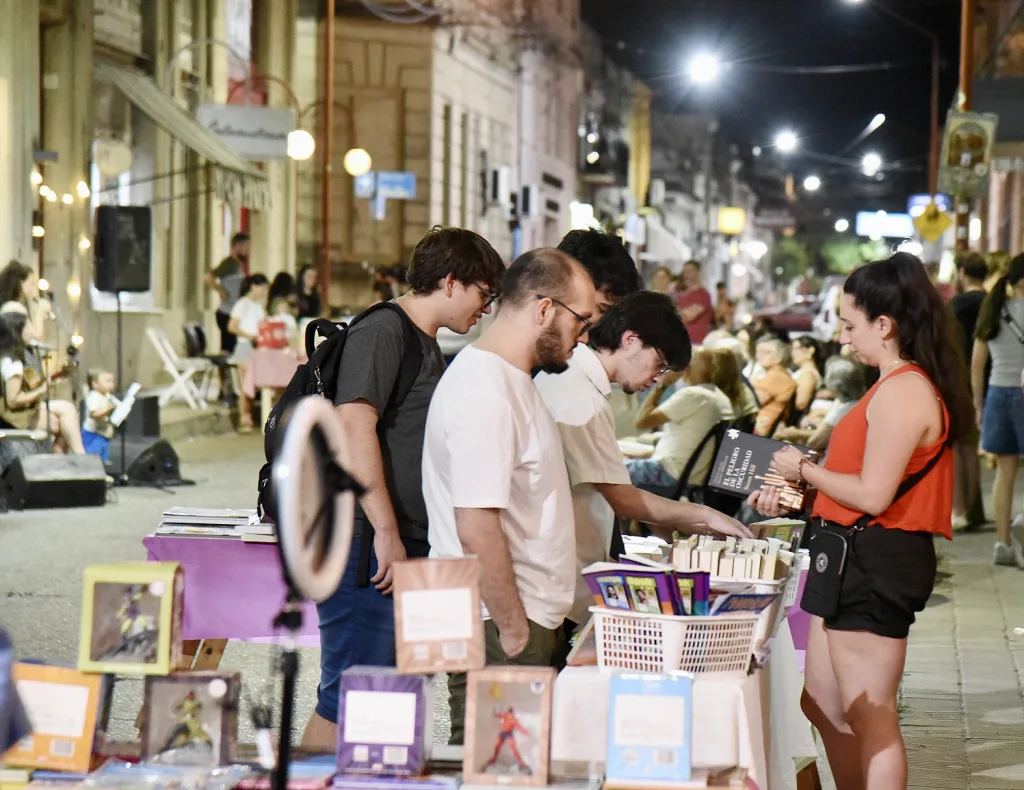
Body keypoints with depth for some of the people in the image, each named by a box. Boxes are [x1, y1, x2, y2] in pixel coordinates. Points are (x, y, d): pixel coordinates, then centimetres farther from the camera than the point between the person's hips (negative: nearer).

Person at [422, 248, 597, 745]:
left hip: (519, 617, 10)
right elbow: (476, 529, -23)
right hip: (495, 629, -10)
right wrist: (514, 631, -18)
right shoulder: (484, 392, -17)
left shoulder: (511, 381, 17)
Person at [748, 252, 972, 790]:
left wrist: (805, 469, -10)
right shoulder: (900, 386, 15)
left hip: (874, 560, -11)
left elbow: (873, 494, -23)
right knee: (822, 706, 18)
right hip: (854, 557, 11)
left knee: (871, 720, -4)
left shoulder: (903, 391, -18)